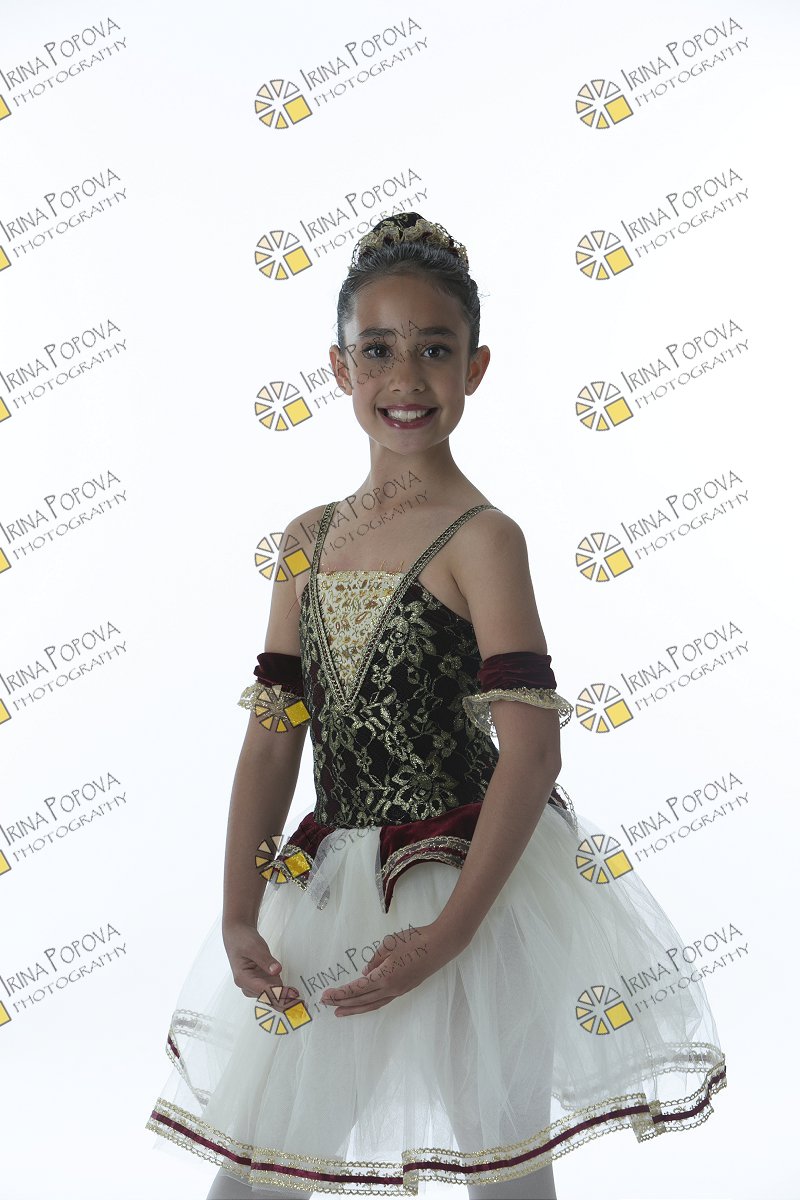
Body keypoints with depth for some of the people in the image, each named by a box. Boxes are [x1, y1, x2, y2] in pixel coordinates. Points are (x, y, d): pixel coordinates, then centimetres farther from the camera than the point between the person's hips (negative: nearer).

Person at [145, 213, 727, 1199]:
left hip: (473, 881, -5)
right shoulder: (310, 538, 4)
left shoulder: (482, 537, -12)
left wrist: (449, 931, -20)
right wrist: (239, 920, -5)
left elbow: (531, 751, -17)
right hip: (327, 887, 5)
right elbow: (273, 738, 2)